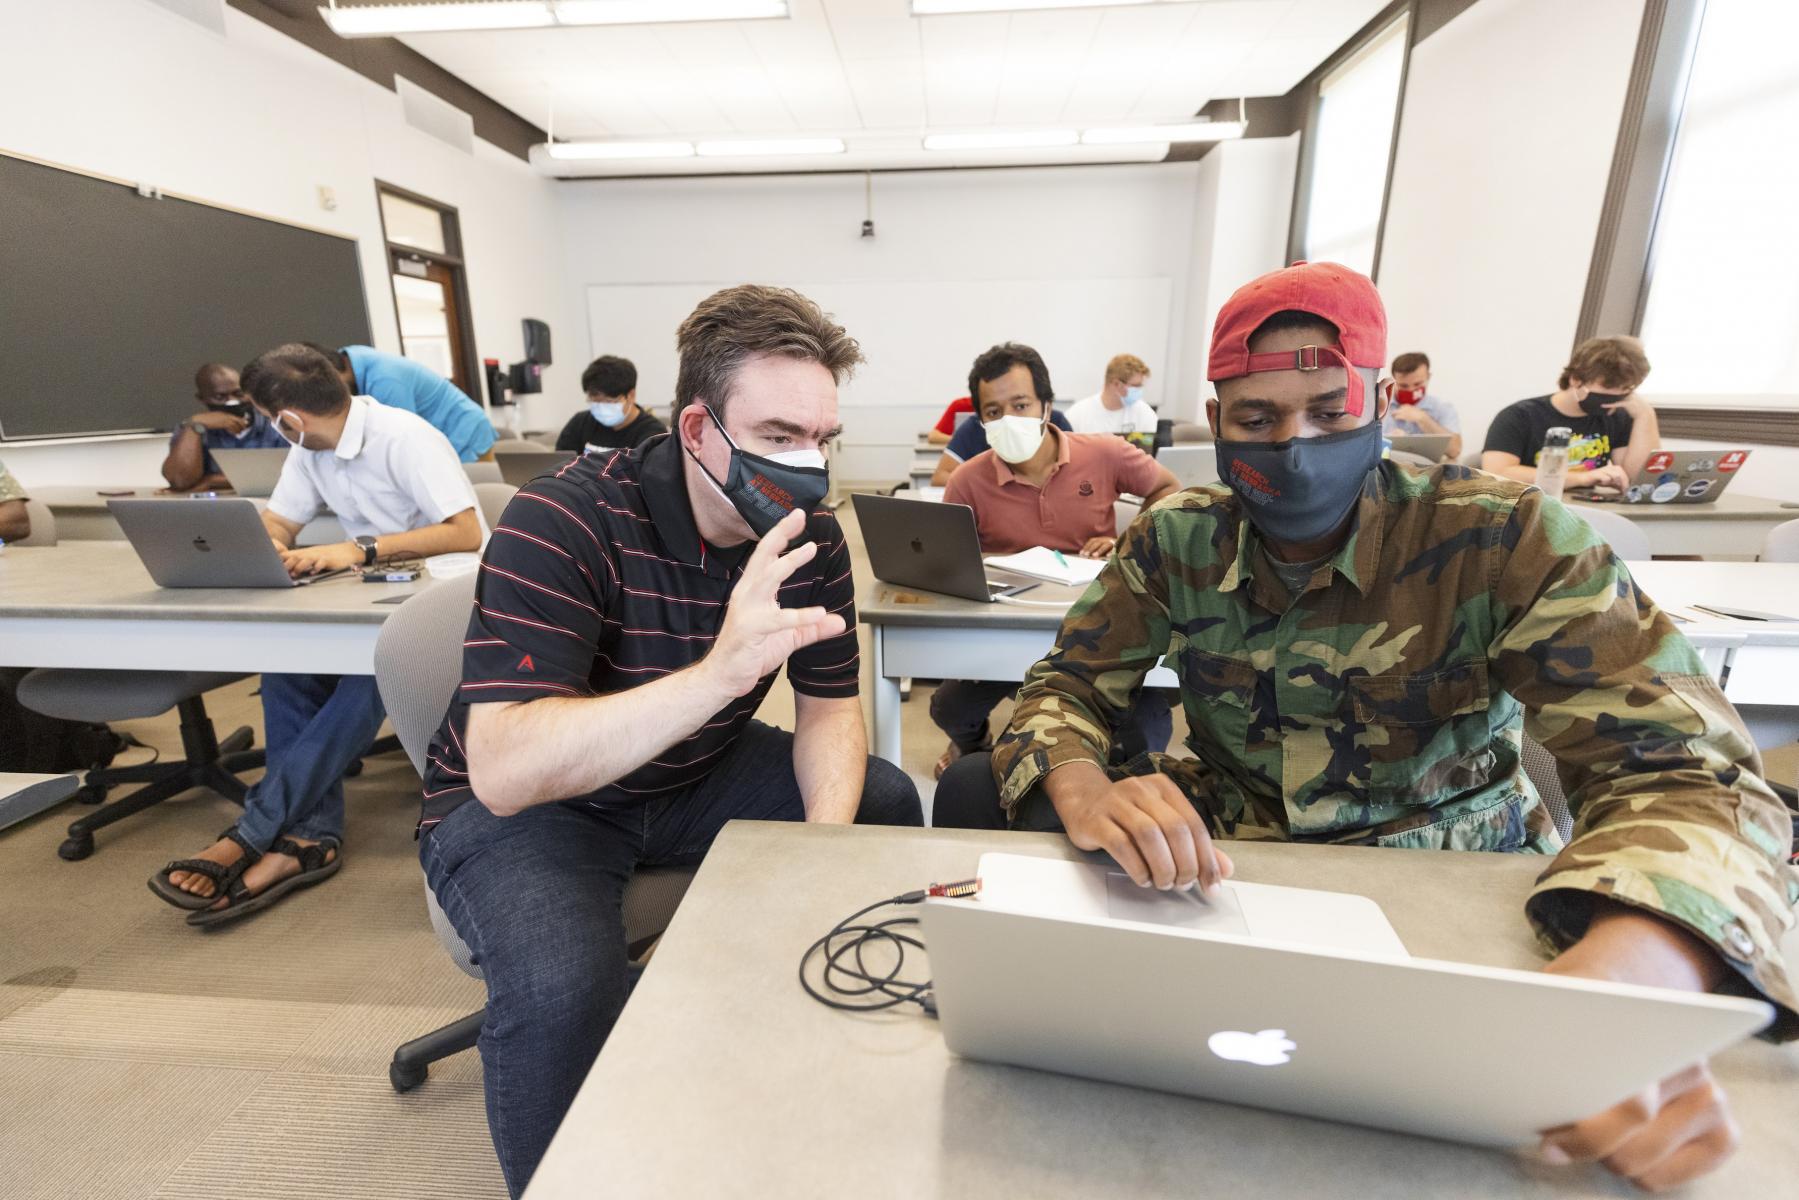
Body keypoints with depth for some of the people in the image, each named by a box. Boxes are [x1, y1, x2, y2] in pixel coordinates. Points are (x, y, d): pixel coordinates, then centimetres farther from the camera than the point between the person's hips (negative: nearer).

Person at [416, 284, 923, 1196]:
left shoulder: (809, 535, -12)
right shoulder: (563, 521, -29)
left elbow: (830, 708, -5)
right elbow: (502, 770, -37)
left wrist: (828, 834, -26)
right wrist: (721, 670, -50)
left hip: (698, 774, 5)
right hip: (521, 803, -4)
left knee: (885, 804, -2)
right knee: (563, 988, -31)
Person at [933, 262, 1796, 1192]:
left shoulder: (1506, 540, -15)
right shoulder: (1175, 541, -7)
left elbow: (1682, 767, -21)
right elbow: (1064, 686, -7)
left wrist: (1633, 963, -45)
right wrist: (1084, 792, -33)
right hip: (1219, 851, 1)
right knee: (976, 791, -12)